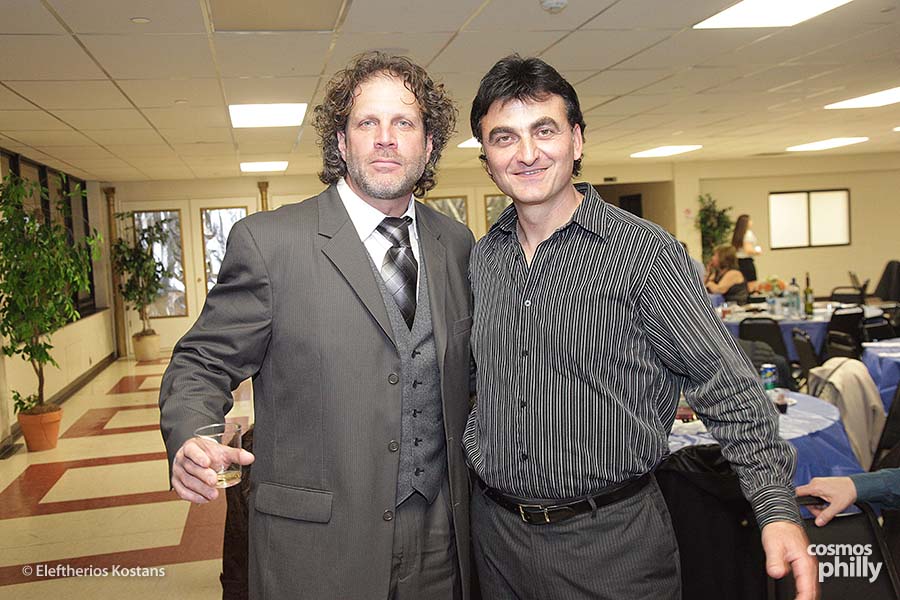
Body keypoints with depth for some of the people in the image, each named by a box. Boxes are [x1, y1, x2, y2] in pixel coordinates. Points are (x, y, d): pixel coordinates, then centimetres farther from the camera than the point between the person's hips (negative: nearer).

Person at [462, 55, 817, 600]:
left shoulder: (646, 252, -14)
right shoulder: (483, 256, 2)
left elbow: (729, 390, -14)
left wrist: (778, 509, -23)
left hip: (611, 539, -4)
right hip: (495, 528, 5)